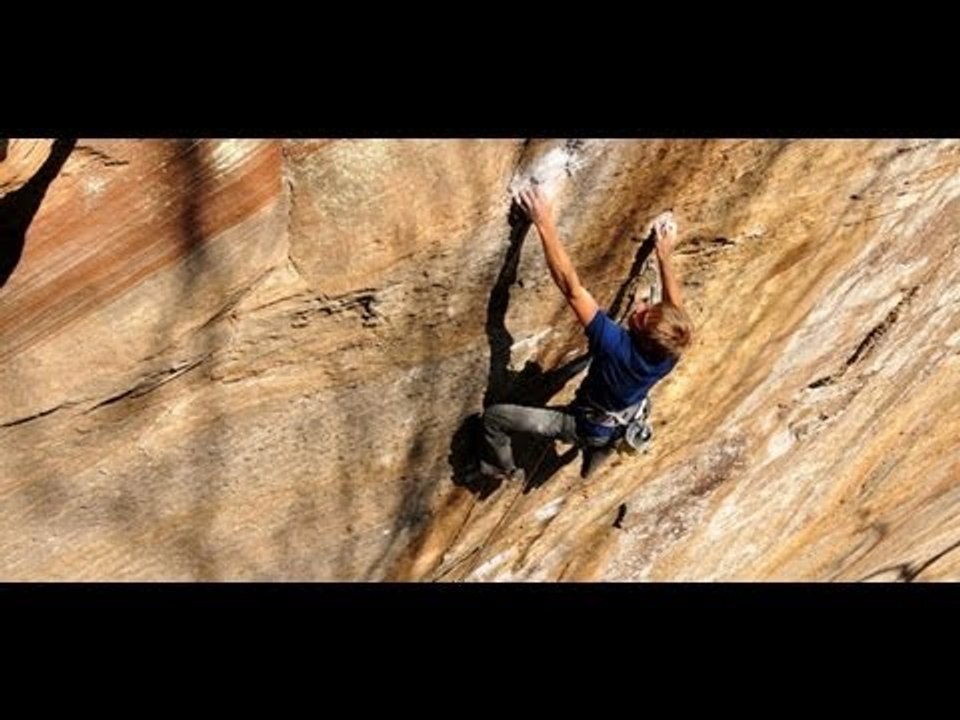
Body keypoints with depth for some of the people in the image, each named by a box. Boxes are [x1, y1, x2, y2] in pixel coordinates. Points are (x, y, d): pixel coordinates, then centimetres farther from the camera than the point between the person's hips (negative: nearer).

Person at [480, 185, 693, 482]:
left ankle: (503, 469, 27)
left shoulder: (617, 346, -42)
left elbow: (571, 288, -44)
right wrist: (664, 255, 1)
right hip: (616, 430, 6)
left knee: (494, 415, 3)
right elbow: (676, 307, -4)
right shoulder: (669, 352, -26)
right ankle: (593, 457, 68)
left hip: (582, 426, -5)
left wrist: (545, 224, -44)